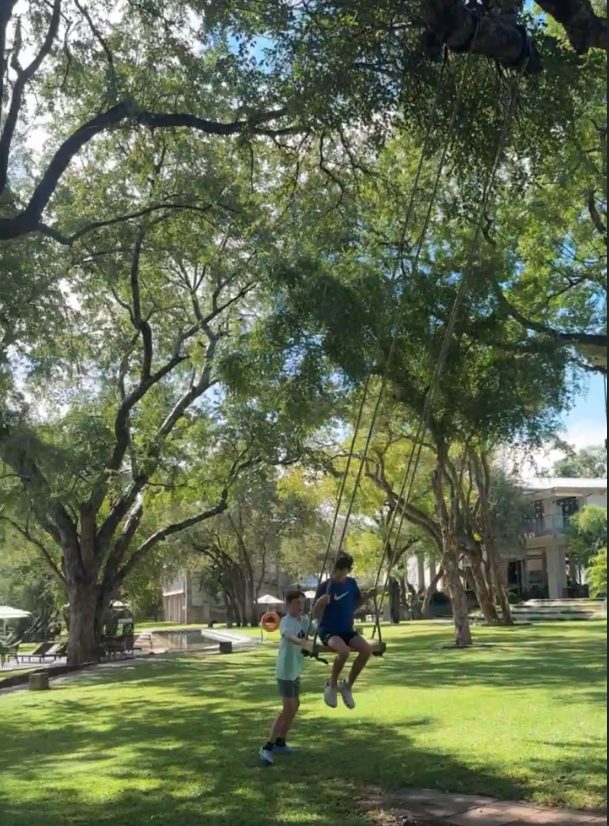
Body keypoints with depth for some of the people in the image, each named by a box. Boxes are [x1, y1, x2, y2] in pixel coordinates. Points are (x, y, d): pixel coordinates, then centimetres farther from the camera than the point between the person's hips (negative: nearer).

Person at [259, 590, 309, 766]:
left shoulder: (304, 620, 6)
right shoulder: (286, 621, -21)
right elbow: (289, 636, -43)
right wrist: (301, 642, -62)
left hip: (295, 669, 9)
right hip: (286, 671, -9)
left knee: (295, 705, 18)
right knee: (288, 709, -12)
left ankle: (280, 743, 30)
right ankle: (267, 747, -6)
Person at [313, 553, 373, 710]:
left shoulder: (351, 583, 2)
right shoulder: (325, 587, -13)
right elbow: (315, 615, -12)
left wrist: (366, 596, 0)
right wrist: (320, 602, -32)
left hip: (347, 630, 5)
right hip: (328, 631, -5)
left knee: (366, 649, -22)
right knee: (344, 651, -35)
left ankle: (347, 686, -1)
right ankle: (332, 685, -7)